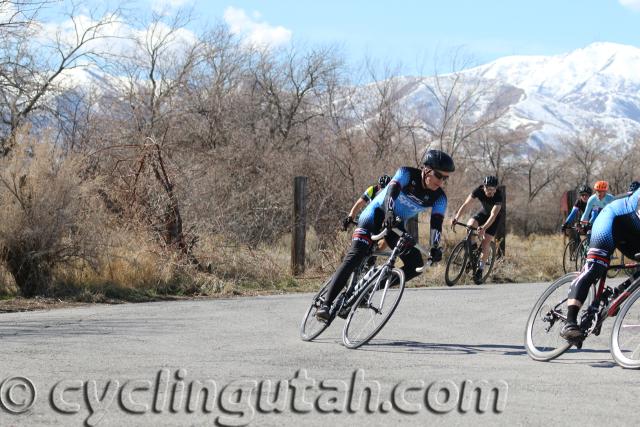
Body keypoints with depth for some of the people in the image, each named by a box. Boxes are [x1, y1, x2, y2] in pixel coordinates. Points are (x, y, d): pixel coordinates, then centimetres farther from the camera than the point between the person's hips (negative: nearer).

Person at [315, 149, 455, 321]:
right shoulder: (407, 174, -20)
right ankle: (326, 304, -29)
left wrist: (435, 248, -39)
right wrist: (389, 212, -57)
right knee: (355, 256, -24)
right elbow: (393, 189, -37)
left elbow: (436, 223, -21)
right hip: (376, 214, -5)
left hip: (397, 225, 5)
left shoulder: (439, 198, -10)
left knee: (416, 265, -13)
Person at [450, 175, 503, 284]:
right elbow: (466, 204, -27)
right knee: (470, 224, -27)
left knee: (486, 242, -15)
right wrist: (456, 217, -41)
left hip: (495, 217, -3)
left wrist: (483, 228, -56)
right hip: (483, 212, 3)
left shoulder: (498, 196, -34)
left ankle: (480, 270, -7)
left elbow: (493, 215, -42)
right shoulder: (479, 190, -26)